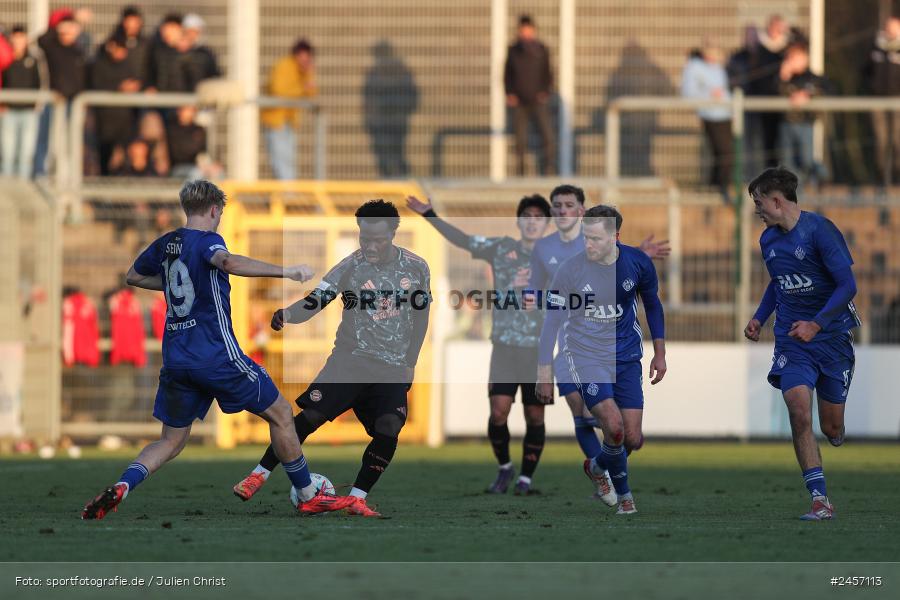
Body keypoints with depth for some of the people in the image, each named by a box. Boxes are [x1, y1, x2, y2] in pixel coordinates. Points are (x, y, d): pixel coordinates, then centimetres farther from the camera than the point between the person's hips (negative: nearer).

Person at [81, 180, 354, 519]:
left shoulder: (166, 244, 12)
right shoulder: (206, 241, -9)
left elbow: (133, 277, 29)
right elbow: (227, 262, -33)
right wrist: (286, 272, -36)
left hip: (175, 358, 6)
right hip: (216, 354, -6)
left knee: (171, 441, 15)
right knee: (279, 414, 10)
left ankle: (121, 488, -12)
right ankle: (308, 497, 15)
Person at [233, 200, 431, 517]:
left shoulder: (416, 268, -1)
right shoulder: (351, 267, -8)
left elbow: (420, 315, 12)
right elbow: (315, 301, -17)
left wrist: (410, 364, 8)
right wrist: (287, 314, -39)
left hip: (393, 368, 2)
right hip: (350, 359, -2)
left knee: (389, 429, -18)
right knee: (310, 416, -13)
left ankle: (357, 498, -7)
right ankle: (258, 476, 0)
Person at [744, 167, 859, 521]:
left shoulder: (820, 231, -14)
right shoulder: (769, 240, 7)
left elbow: (847, 285, -16)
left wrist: (816, 324, -26)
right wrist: (760, 318, 10)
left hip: (832, 337, -4)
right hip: (792, 344, 4)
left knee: (832, 429, 5)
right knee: (799, 414, -18)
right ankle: (820, 501, -17)